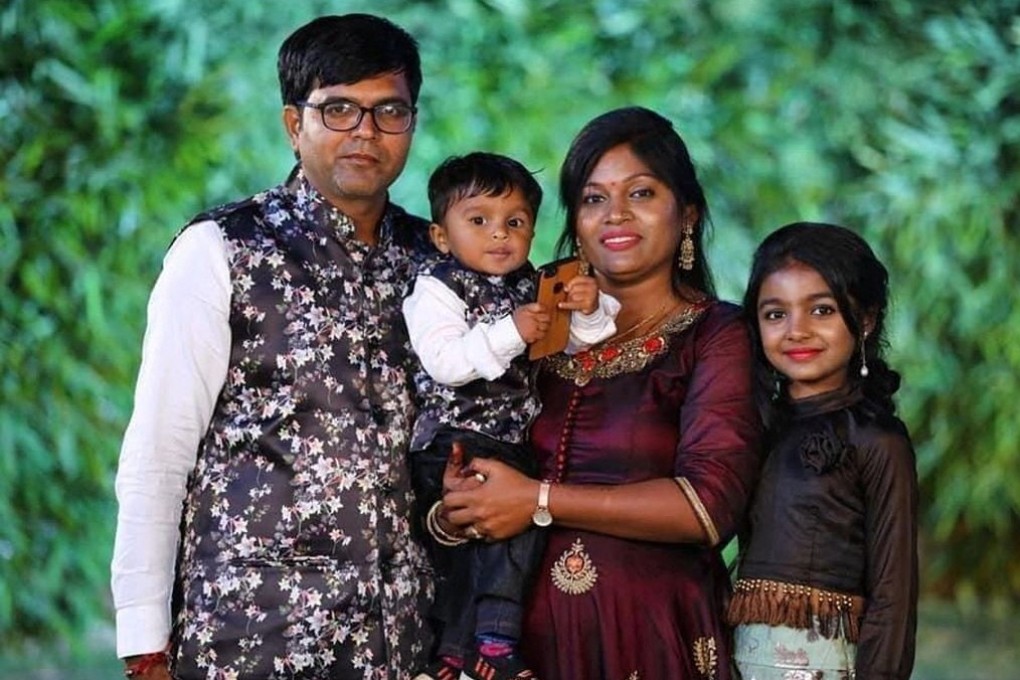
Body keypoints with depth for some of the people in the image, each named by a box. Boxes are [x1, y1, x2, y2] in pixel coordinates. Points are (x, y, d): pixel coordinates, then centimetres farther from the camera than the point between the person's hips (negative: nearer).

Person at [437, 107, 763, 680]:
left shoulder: (718, 336, -4)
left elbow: (712, 504, -17)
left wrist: (540, 502, -17)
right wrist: (458, 507, -12)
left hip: (656, 634, -4)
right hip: (531, 630, 4)